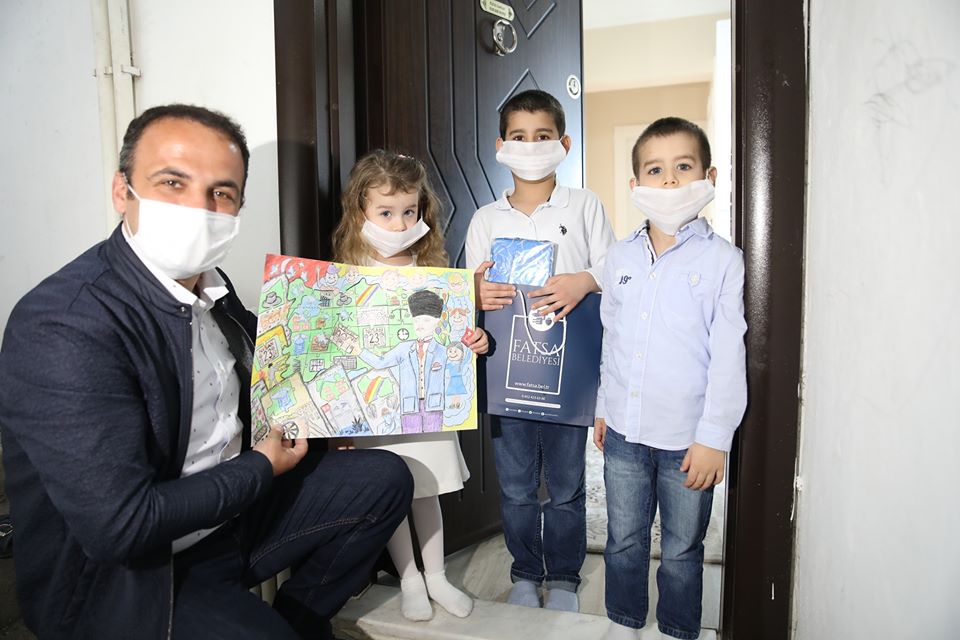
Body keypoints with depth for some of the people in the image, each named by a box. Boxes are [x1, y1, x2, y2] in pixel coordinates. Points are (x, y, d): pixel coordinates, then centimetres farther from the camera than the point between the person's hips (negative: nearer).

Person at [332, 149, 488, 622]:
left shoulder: (432, 268, 2)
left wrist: (472, 340, -9)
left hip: (428, 402, 3)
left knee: (428, 491, 16)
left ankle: (436, 577, 34)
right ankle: (409, 580, 33)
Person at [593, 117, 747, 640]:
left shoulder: (721, 260, -9)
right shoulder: (620, 258, 4)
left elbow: (728, 356, -10)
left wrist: (714, 437, -12)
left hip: (687, 437, -3)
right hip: (624, 431, 4)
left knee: (682, 549, 14)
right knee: (623, 541, 18)